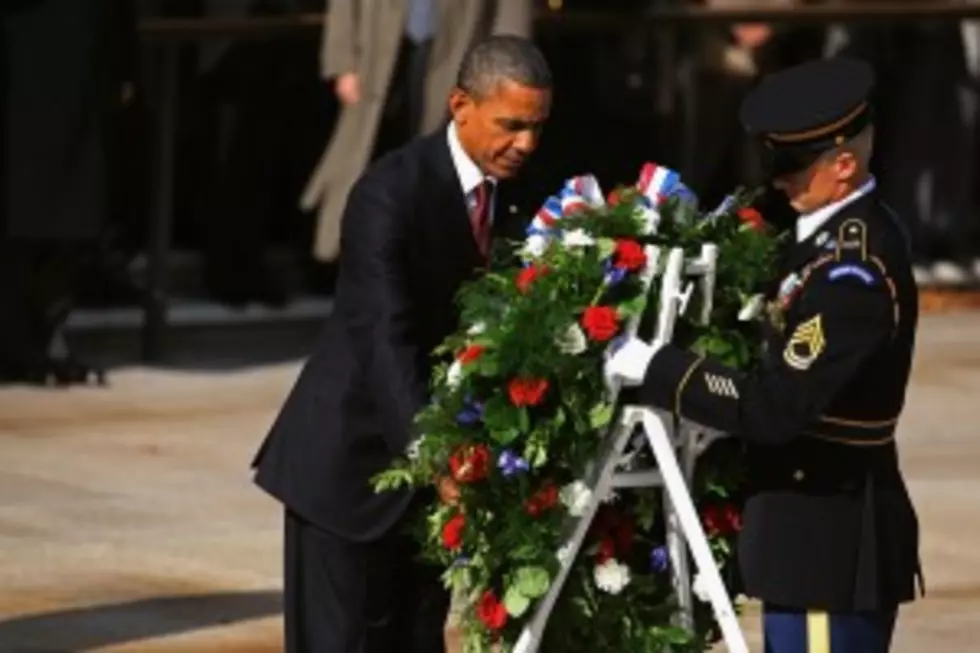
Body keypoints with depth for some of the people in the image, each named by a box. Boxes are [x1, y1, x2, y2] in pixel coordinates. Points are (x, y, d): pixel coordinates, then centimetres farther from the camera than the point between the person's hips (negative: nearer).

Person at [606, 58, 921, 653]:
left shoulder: (856, 270, -23)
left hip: (829, 547, -10)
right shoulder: (845, 232, 9)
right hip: (817, 536, 10)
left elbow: (776, 407, -27)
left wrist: (656, 369, -20)